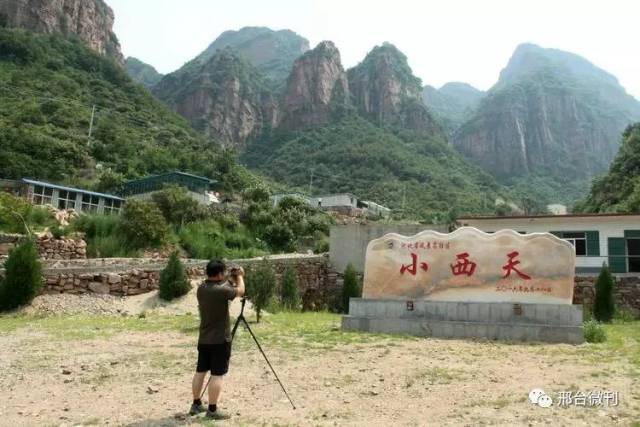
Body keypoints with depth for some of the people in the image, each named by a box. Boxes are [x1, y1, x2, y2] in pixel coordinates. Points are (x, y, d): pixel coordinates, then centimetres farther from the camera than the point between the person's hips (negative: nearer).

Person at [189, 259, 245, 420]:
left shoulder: (201, 288, 2)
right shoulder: (222, 290, -21)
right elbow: (240, 291, -4)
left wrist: (231, 280, 18)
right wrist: (239, 276, 12)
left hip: (203, 339, 8)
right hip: (220, 340, -8)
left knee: (200, 371, 15)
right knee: (217, 375, -1)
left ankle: (196, 404, 26)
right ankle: (212, 410, 3)